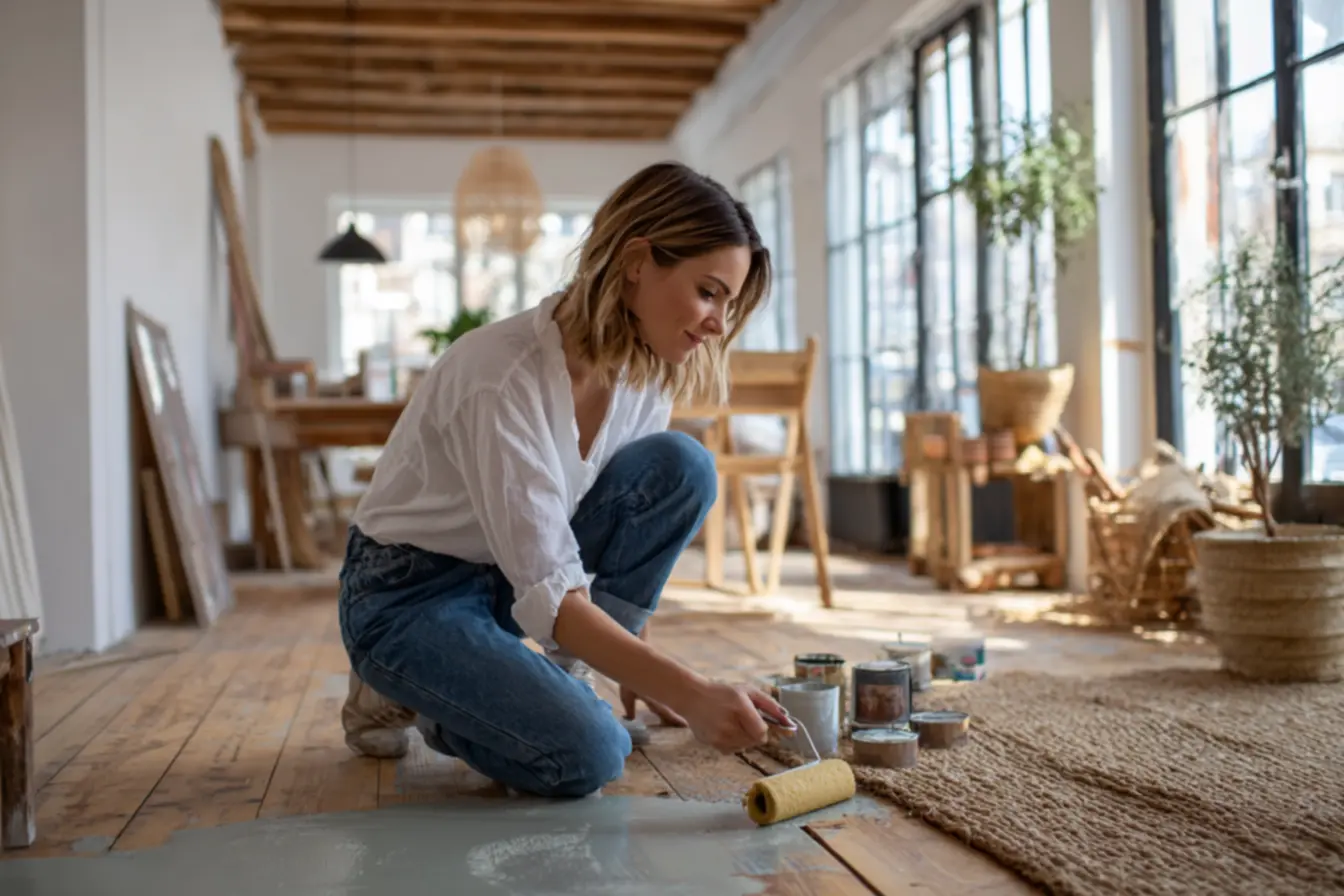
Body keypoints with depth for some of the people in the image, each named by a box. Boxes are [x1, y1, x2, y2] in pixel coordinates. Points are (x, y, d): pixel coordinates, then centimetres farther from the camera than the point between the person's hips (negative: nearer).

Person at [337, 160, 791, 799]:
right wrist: (691, 696, -38)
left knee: (680, 465, -16)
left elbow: (634, 525, 6)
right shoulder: (502, 376, -31)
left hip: (513, 575, 7)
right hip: (409, 595, -7)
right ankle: (409, 695, 0)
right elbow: (546, 594, -32)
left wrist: (643, 674, 7)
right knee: (584, 752, -28)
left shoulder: (644, 372, -7)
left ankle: (561, 676, -3)